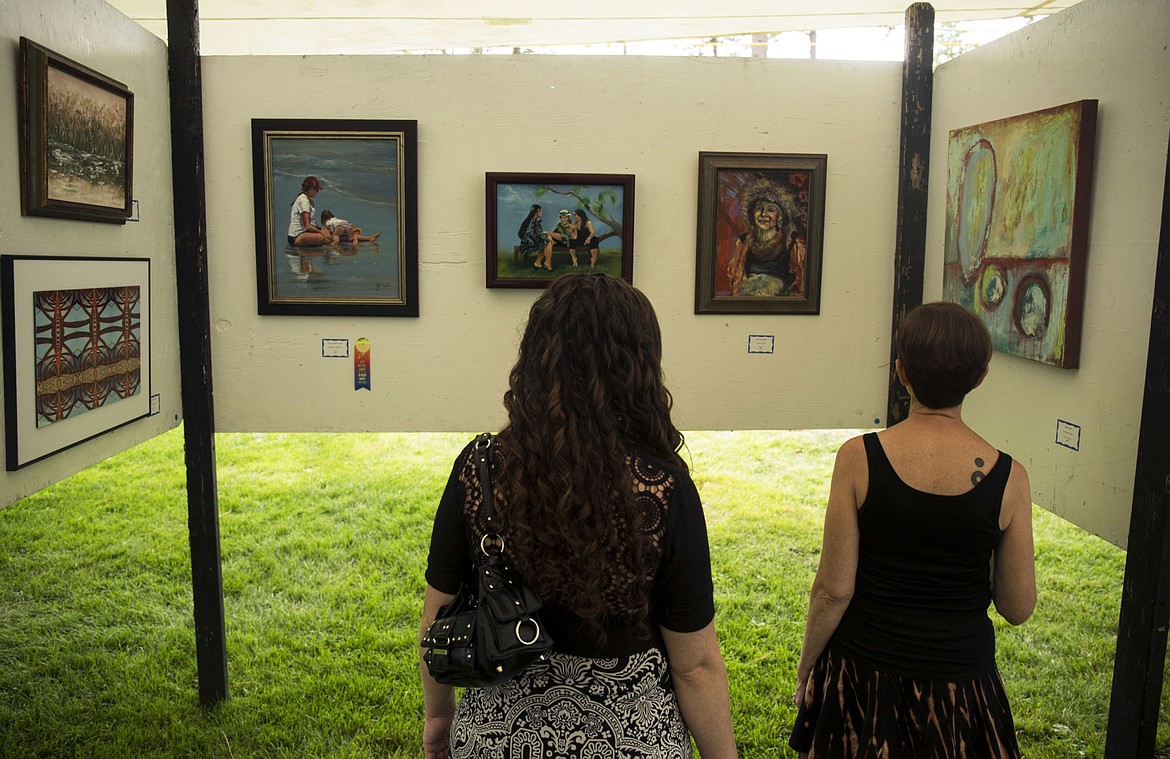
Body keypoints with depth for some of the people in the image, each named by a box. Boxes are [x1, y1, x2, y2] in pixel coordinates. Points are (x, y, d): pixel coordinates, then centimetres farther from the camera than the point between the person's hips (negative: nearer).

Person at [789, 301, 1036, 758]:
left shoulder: (859, 458, -17)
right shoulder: (1007, 477, -13)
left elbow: (834, 590, -12)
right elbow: (1017, 608, -4)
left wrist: (806, 670, 2)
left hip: (862, 673, -1)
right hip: (960, 678, 1)